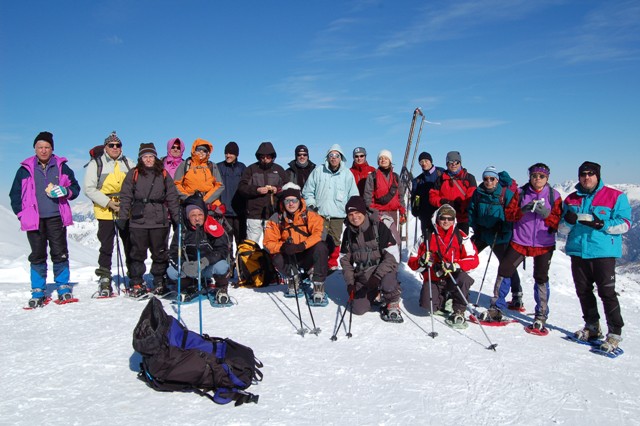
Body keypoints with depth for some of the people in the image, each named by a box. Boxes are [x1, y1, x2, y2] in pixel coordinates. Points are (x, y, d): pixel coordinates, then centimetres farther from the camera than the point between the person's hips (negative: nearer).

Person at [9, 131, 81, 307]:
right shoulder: (25, 169, 8)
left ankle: (63, 288, 10)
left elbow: (75, 188, 13)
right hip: (34, 220, 0)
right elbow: (15, 194, 12)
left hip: (56, 218, 0)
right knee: (37, 256, 5)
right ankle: (38, 292, 11)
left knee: (60, 254, 1)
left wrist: (65, 192, -8)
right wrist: (21, 214, 2)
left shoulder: (62, 167, 9)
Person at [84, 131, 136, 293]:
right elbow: (89, 188, -3)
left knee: (131, 244, 5)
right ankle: (104, 279, 11)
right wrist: (108, 202, -13)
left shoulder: (128, 163, 14)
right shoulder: (95, 164, 4)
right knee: (106, 246, 2)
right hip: (105, 212, -2)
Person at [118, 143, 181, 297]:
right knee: (138, 253, 4)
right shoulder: (133, 174, 7)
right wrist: (122, 217, -1)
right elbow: (125, 197, 5)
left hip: (160, 221, 1)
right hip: (138, 221, -1)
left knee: (160, 253, 5)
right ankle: (136, 283, 13)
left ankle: (159, 282, 17)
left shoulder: (163, 175, 10)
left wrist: (177, 218, 6)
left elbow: (172, 198, 10)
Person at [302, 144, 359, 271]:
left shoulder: (347, 174, 6)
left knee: (335, 241, 2)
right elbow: (307, 191, 10)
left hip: (338, 215, 1)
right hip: (319, 214, 0)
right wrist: (312, 205, 3)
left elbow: (353, 196, 11)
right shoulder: (318, 171, 3)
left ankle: (333, 264, 18)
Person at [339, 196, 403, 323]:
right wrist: (350, 283, 0)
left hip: (383, 270, -4)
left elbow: (392, 255, -19)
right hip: (362, 275, 5)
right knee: (358, 309, -9)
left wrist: (377, 276, -28)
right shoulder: (348, 232, 2)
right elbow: (345, 259, 9)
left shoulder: (379, 227, -15)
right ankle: (375, 295, 23)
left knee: (388, 284, -38)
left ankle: (393, 305, -3)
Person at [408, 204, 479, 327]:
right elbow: (412, 261, 0)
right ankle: (444, 299, 14)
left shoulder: (461, 237, -3)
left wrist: (453, 266, -26)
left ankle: (459, 311, -9)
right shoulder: (427, 237, -1)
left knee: (464, 279, -33)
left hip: (454, 277, -1)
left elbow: (473, 260, -10)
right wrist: (423, 261, -23)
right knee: (428, 304, -23)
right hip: (433, 279, 1)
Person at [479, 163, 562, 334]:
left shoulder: (553, 195, 1)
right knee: (504, 271, -2)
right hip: (520, 241, 1)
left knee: (541, 278, 2)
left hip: (543, 244, -1)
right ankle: (495, 309, 11)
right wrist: (522, 210, -19)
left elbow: (558, 221, -2)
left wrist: (546, 213, -20)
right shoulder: (520, 192, 4)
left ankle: (541, 318, 14)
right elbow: (509, 215, 0)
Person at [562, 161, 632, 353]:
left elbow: (625, 224, -5)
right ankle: (592, 327, 26)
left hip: (603, 252, -5)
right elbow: (562, 227, 15)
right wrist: (568, 221, -8)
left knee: (607, 292, -6)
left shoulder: (615, 196, 0)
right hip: (578, 251, 5)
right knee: (583, 291, 11)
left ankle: (615, 333, 4)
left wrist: (603, 225, -22)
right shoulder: (571, 199, 13)